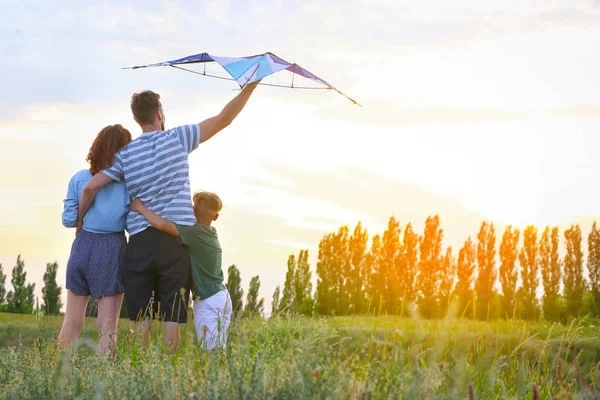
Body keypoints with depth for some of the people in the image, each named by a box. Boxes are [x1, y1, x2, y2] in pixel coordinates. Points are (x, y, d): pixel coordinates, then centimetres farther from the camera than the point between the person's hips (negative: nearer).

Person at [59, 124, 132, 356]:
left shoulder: (79, 179, 1)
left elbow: (68, 220, 3)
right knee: (107, 327, 2)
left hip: (83, 247, 3)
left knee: (72, 322, 14)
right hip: (112, 249, -3)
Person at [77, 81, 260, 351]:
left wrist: (80, 221, 15)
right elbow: (224, 118, 4)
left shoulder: (125, 154, 7)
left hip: (140, 241, 2)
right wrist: (251, 85, 12)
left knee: (141, 318, 6)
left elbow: (90, 187, -1)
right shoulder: (178, 139, 2)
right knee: (172, 316, 0)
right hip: (175, 240, -2)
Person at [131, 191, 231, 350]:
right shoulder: (212, 233, 10)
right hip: (222, 296, 9)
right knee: (219, 348, 9)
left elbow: (162, 224, -22)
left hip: (208, 301, -9)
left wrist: (140, 207, -10)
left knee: (209, 350, -10)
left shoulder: (194, 232, -15)